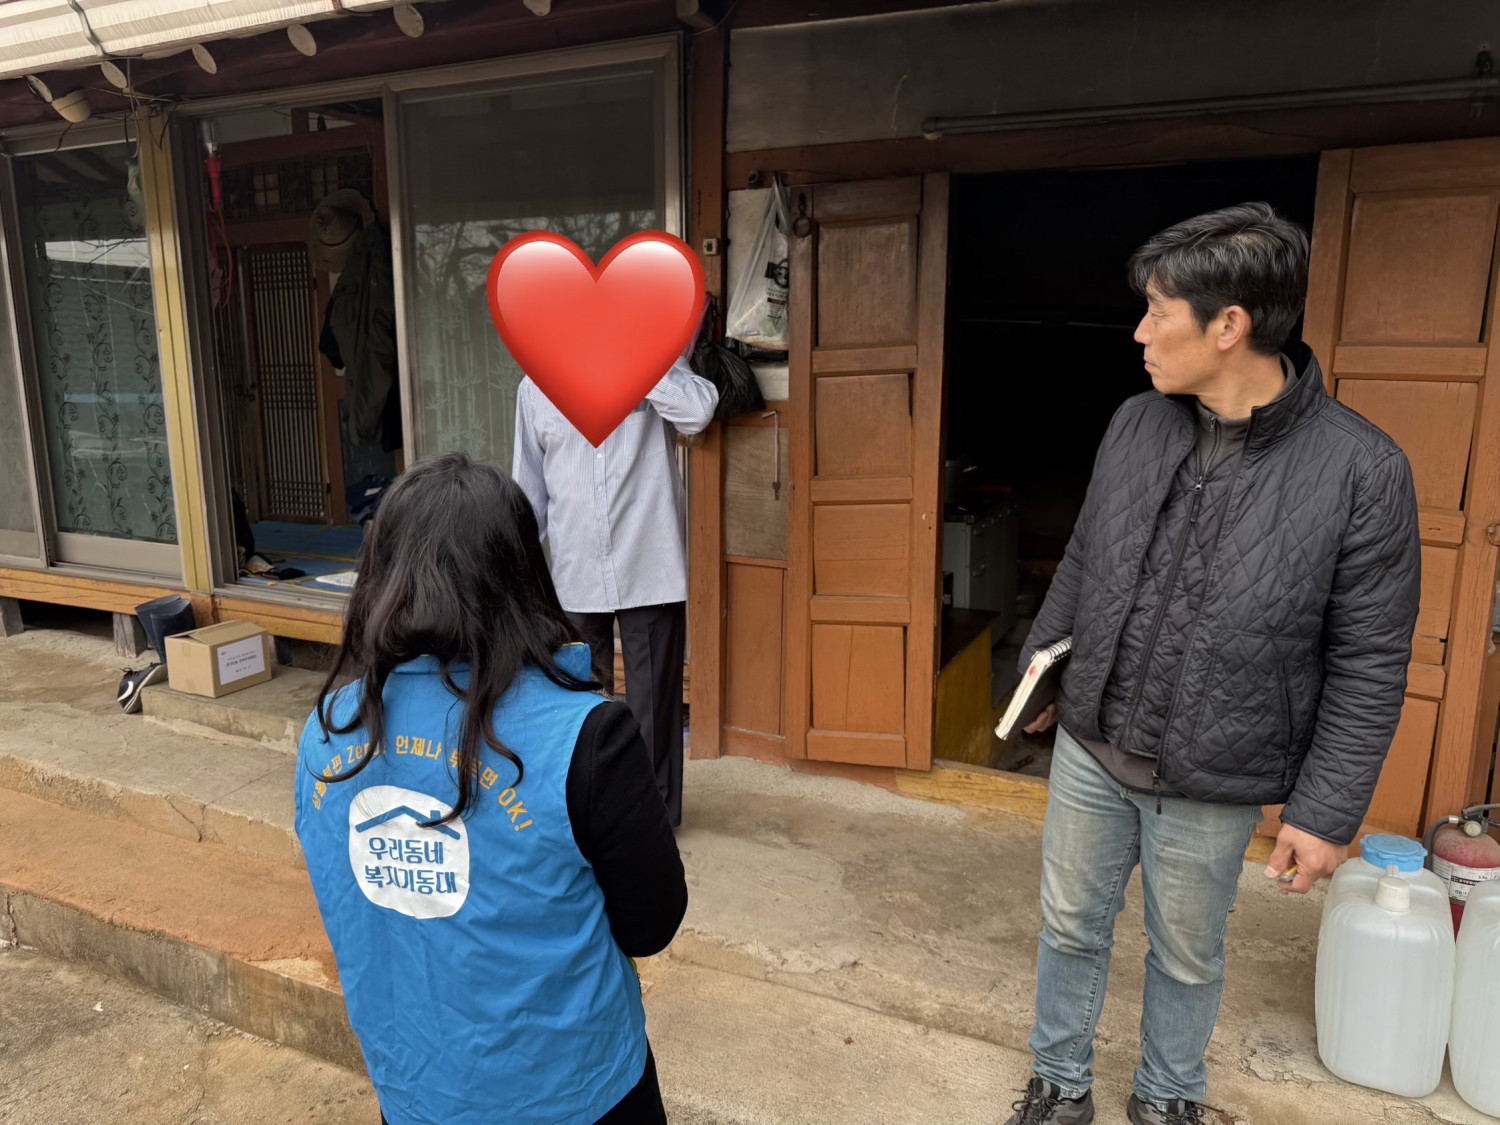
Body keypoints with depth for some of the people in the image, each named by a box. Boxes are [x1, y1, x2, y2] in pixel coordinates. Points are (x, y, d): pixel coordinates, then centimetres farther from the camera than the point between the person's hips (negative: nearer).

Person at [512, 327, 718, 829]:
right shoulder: (536, 387, 4)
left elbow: (698, 410, -24)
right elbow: (529, 485, 9)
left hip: (650, 570, -2)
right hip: (576, 577, 3)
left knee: (653, 697, 8)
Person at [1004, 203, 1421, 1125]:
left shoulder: (1361, 468, -17)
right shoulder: (1136, 424, -3)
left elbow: (1369, 665, -12)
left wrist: (1328, 810, -10)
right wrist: (1043, 658, 15)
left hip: (1211, 787, -3)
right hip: (1089, 748, 4)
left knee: (1188, 957, 18)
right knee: (1071, 929, 18)